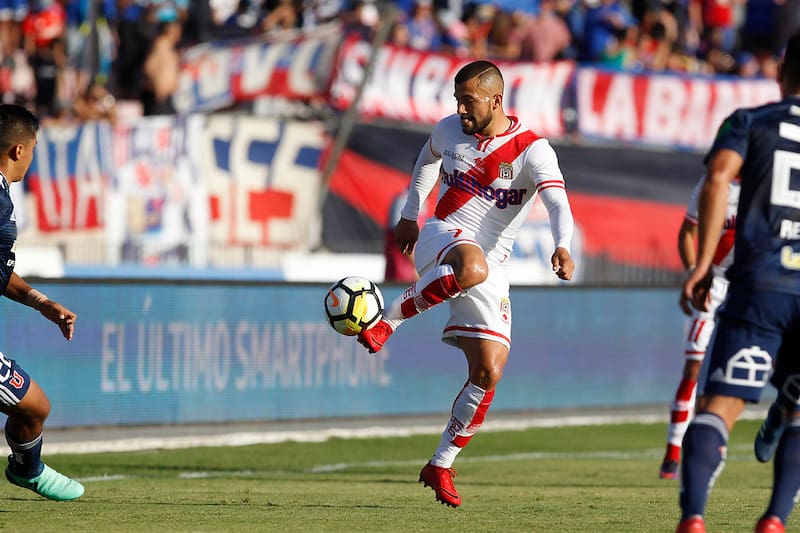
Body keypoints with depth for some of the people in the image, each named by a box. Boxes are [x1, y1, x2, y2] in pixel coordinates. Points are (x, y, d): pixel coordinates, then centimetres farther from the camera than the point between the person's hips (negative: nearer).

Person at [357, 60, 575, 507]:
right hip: (442, 238, 0)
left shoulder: (534, 151, -12)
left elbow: (558, 203, -27)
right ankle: (389, 318, -27)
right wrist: (410, 214, 29)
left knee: (489, 373, -7)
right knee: (472, 267, -41)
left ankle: (441, 466, 7)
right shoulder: (449, 130, 1)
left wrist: (563, 247, -47)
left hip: (491, 267, 0)